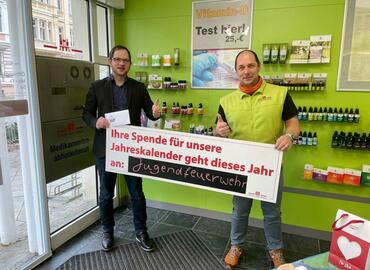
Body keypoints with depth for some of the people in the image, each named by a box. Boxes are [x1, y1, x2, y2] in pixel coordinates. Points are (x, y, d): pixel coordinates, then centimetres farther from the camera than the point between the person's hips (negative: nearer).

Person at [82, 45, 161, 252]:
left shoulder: (139, 87, 5)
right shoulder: (97, 86, 3)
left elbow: (149, 111, 2)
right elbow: (87, 113, 4)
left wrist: (156, 113, -22)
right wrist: (96, 122, -18)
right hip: (105, 148, 0)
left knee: (137, 192, 9)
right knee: (106, 193, 13)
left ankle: (141, 232, 27)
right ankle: (107, 231, 34)